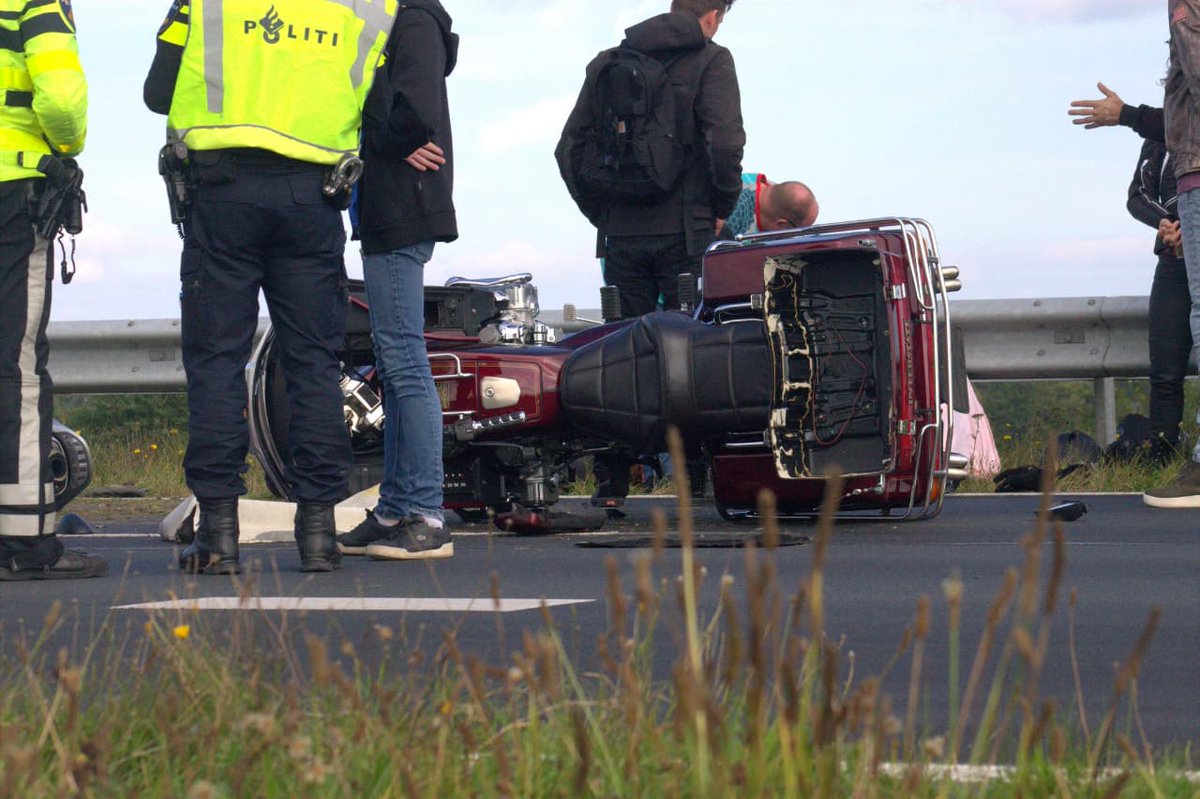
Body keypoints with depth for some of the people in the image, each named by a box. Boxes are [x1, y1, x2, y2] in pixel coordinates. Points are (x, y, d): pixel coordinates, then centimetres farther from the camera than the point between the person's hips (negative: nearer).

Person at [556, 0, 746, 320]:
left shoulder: (606, 63, 13)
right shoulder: (712, 61, -2)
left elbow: (570, 149, 12)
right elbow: (725, 143, -14)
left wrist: (600, 214, 16)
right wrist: (722, 210, 0)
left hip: (620, 235, 4)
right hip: (684, 233, -4)